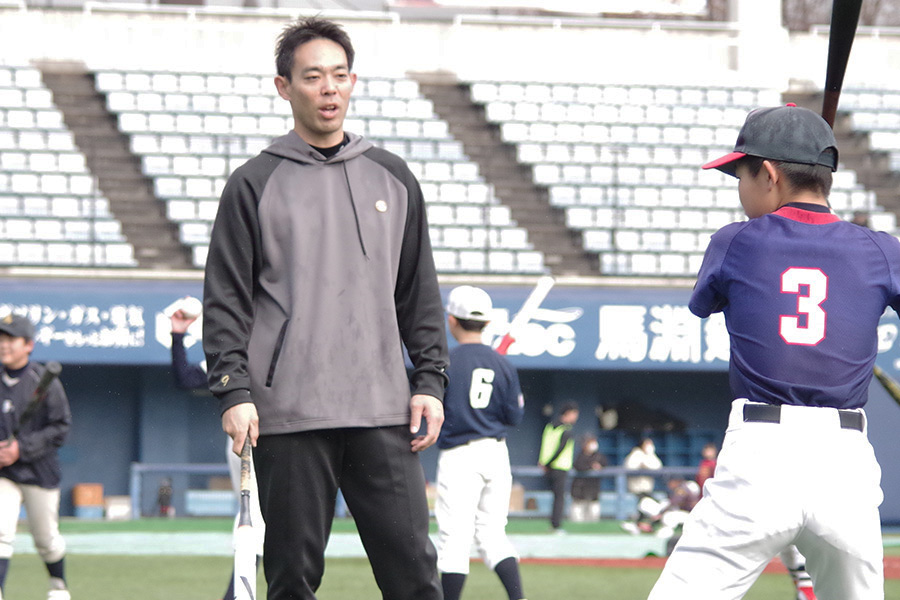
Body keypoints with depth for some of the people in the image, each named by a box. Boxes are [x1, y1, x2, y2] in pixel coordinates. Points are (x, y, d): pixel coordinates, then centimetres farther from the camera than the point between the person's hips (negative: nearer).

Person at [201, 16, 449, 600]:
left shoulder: (392, 177, 15)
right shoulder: (255, 184, 5)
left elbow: (420, 292, 17)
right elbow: (226, 298, 1)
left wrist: (430, 380, 7)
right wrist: (233, 390, -10)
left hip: (382, 410, 2)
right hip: (288, 417, -2)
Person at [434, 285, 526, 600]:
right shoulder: (502, 364, 5)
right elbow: (514, 416, 5)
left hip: (459, 456, -5)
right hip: (496, 455, 5)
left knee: (454, 538, -3)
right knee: (493, 534, 11)